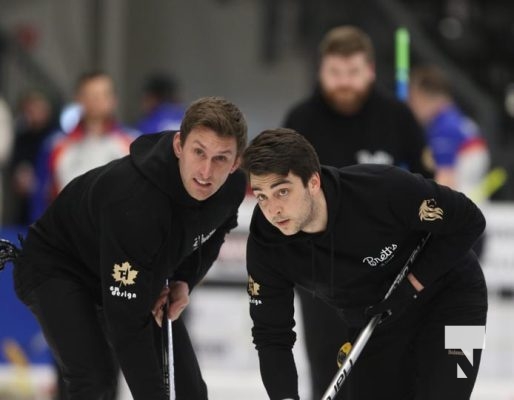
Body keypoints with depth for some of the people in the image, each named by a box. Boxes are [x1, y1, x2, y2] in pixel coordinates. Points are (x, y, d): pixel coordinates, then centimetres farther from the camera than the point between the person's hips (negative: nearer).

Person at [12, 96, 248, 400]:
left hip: (133, 279, 7)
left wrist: (185, 282, -11)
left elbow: (212, 235, 7)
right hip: (57, 267, -7)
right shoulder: (134, 200, -42)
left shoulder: (232, 184, -20)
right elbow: (127, 321, -39)